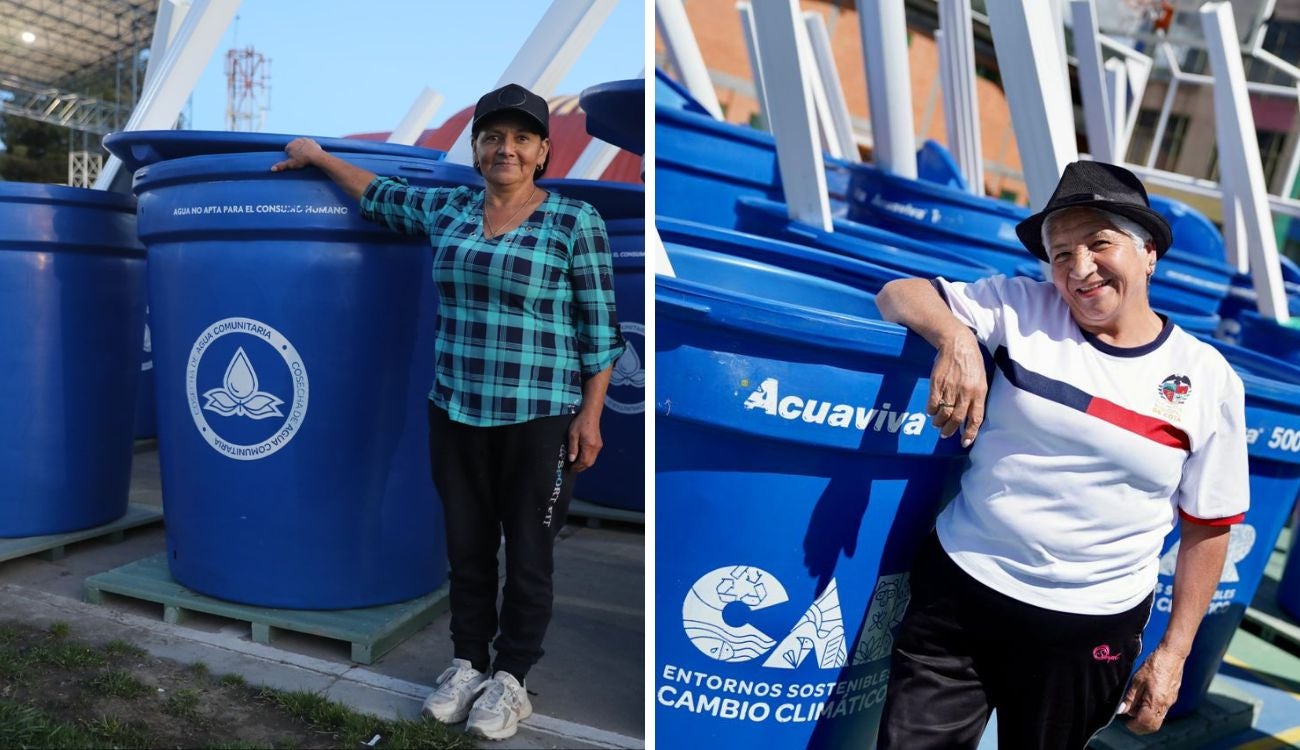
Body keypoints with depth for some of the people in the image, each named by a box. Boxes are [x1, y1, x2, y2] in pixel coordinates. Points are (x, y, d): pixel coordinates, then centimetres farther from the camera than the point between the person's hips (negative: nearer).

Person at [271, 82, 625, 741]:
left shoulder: (574, 220, -6)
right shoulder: (447, 210, 7)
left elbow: (600, 325, -7)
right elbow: (378, 194, 25)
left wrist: (590, 416, -10)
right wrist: (317, 155, 27)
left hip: (540, 418, -4)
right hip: (456, 414, 4)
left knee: (528, 555, 8)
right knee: (467, 549, 14)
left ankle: (510, 679, 26)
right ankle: (468, 663, 33)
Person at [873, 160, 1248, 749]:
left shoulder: (1209, 381, -1)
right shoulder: (1019, 309, -3)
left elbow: (1207, 527, 5)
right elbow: (898, 296, -3)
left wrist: (1174, 652, 5)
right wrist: (956, 337, -23)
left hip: (1090, 630, 1)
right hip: (959, 591, 0)